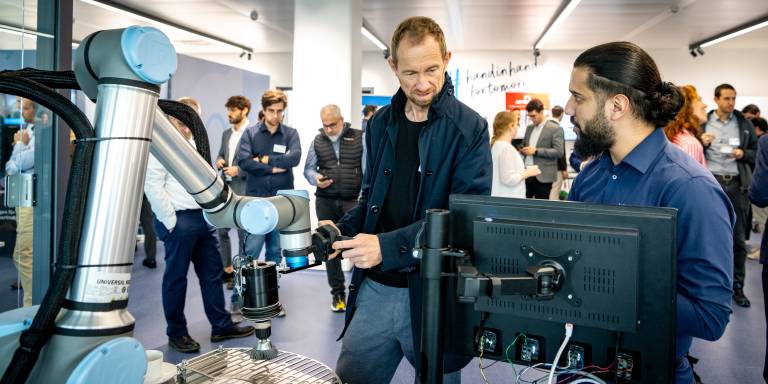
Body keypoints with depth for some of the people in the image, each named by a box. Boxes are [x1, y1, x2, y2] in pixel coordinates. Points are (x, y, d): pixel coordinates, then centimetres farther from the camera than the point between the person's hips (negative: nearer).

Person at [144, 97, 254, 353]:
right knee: (176, 277, 3)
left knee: (212, 272, 11)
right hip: (179, 220, -8)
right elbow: (153, 186, -13)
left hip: (203, 218, 8)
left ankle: (221, 326, 20)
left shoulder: (195, 145, 18)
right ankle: (176, 333, 16)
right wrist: (171, 222, -14)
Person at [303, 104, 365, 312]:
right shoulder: (317, 141, 9)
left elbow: (368, 170, -4)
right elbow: (308, 168, 15)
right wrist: (316, 178, -8)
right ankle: (337, 292, 21)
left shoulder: (360, 138, -1)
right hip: (325, 202, 4)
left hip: (353, 201, -3)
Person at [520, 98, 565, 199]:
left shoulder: (555, 129, -5)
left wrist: (536, 151, -18)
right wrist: (522, 150, -1)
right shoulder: (529, 128, 15)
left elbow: (559, 152, -13)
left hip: (542, 176, -6)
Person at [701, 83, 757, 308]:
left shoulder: (744, 124, 10)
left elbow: (757, 152, 14)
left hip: (737, 184, 2)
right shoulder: (703, 123, 4)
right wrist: (702, 143, -12)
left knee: (738, 238, 5)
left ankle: (737, 286, 14)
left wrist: (743, 154, -6)